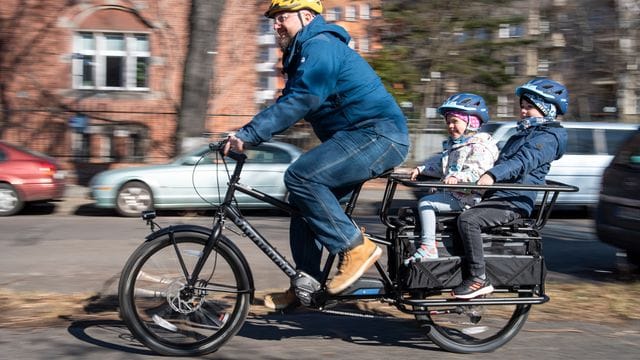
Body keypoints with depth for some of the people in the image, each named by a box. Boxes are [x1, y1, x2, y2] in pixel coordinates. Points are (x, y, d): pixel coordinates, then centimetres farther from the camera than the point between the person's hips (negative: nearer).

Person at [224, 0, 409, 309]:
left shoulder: (320, 47, -13)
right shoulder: (303, 52, 21)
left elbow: (298, 102, -25)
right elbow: (289, 102, 21)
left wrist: (248, 134, -27)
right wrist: (245, 135, 9)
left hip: (379, 133, -11)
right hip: (368, 137, 11)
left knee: (301, 177, -23)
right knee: (305, 193, 8)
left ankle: (356, 248, -16)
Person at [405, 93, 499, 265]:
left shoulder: (480, 146, -12)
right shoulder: (453, 145, 20)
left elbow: (476, 172, -25)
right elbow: (440, 166, 25)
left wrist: (457, 177, -39)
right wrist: (421, 169, 14)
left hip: (467, 197, -11)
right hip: (452, 193, 11)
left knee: (425, 203, -20)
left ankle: (428, 248, -21)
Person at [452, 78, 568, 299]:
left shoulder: (548, 137, -6)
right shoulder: (525, 133, 26)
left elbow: (523, 161, -24)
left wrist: (492, 175, -38)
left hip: (515, 202, -10)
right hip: (498, 196, 10)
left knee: (468, 220, -29)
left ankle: (478, 279, -24)